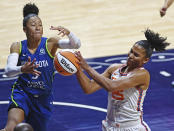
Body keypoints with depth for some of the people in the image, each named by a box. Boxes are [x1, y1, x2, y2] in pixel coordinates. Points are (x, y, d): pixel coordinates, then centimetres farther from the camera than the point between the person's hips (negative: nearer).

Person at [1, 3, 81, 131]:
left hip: (43, 97, 2)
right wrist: (22, 69, -43)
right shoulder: (18, 47, -7)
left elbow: (76, 45, -22)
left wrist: (67, 32, -43)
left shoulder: (50, 43, -10)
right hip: (22, 93, -2)